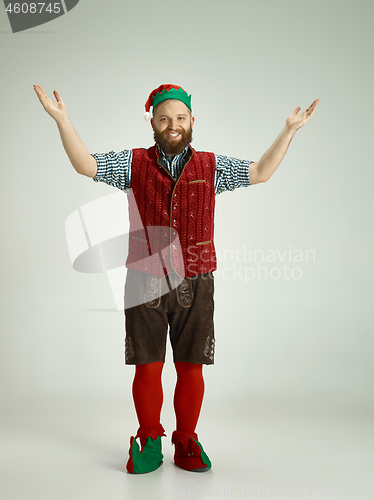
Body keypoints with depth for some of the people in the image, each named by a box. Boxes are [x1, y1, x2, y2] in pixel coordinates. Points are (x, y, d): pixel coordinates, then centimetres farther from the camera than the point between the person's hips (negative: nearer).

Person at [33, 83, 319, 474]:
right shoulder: (134, 163, 8)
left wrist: (289, 130, 8)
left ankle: (186, 442, 24)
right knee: (147, 367, 4)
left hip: (195, 284, 1)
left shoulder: (211, 166, 10)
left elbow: (260, 172, 12)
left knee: (191, 368, 6)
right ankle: (149, 442, 23)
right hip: (145, 282, 0)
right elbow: (85, 165, 3)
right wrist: (62, 119, -5)